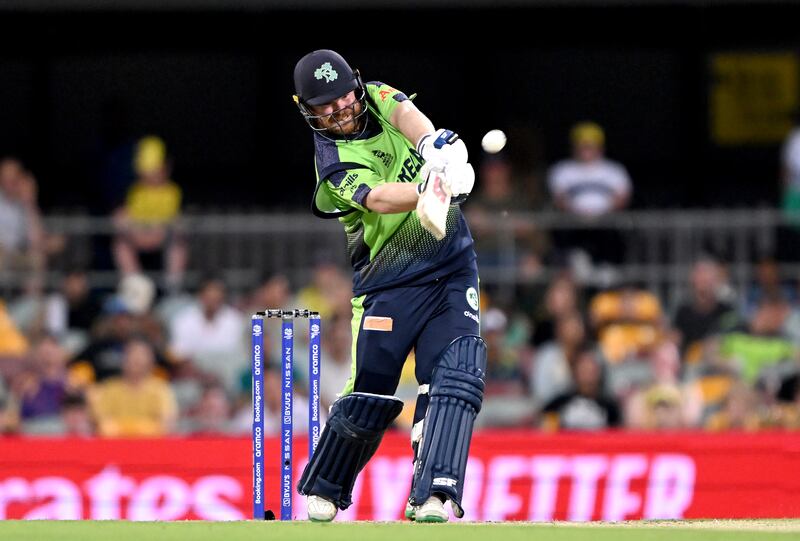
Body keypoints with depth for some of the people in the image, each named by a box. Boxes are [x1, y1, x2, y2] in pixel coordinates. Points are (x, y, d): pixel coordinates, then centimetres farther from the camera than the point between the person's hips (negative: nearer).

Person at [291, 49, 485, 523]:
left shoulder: (377, 98, 3)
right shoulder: (335, 164, -13)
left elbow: (407, 114, -19)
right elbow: (376, 199, -32)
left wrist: (435, 146, -41)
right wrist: (428, 188, -52)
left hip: (452, 266, 4)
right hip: (389, 283, -4)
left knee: (455, 377, -15)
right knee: (369, 398, -2)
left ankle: (433, 495, -21)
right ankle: (322, 492, 22)